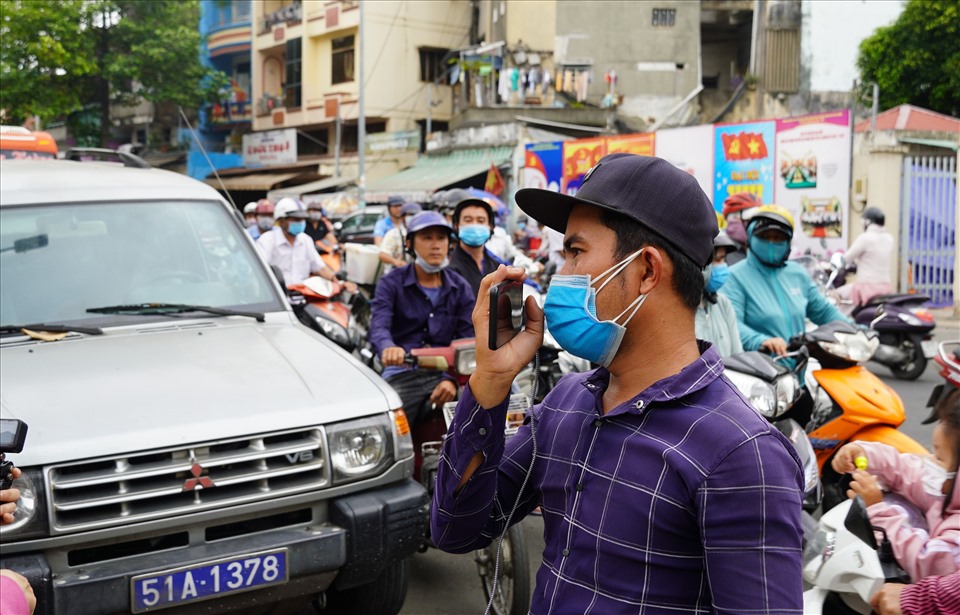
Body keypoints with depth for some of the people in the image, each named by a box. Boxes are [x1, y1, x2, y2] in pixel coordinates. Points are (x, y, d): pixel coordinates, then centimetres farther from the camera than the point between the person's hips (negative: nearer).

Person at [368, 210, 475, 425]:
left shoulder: (460, 287, 12)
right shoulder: (392, 283, 4)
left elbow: (467, 340, 2)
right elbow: (378, 326, -13)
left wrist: (452, 379, -18)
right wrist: (388, 347, -40)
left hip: (445, 373, 2)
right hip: (402, 372, -2)